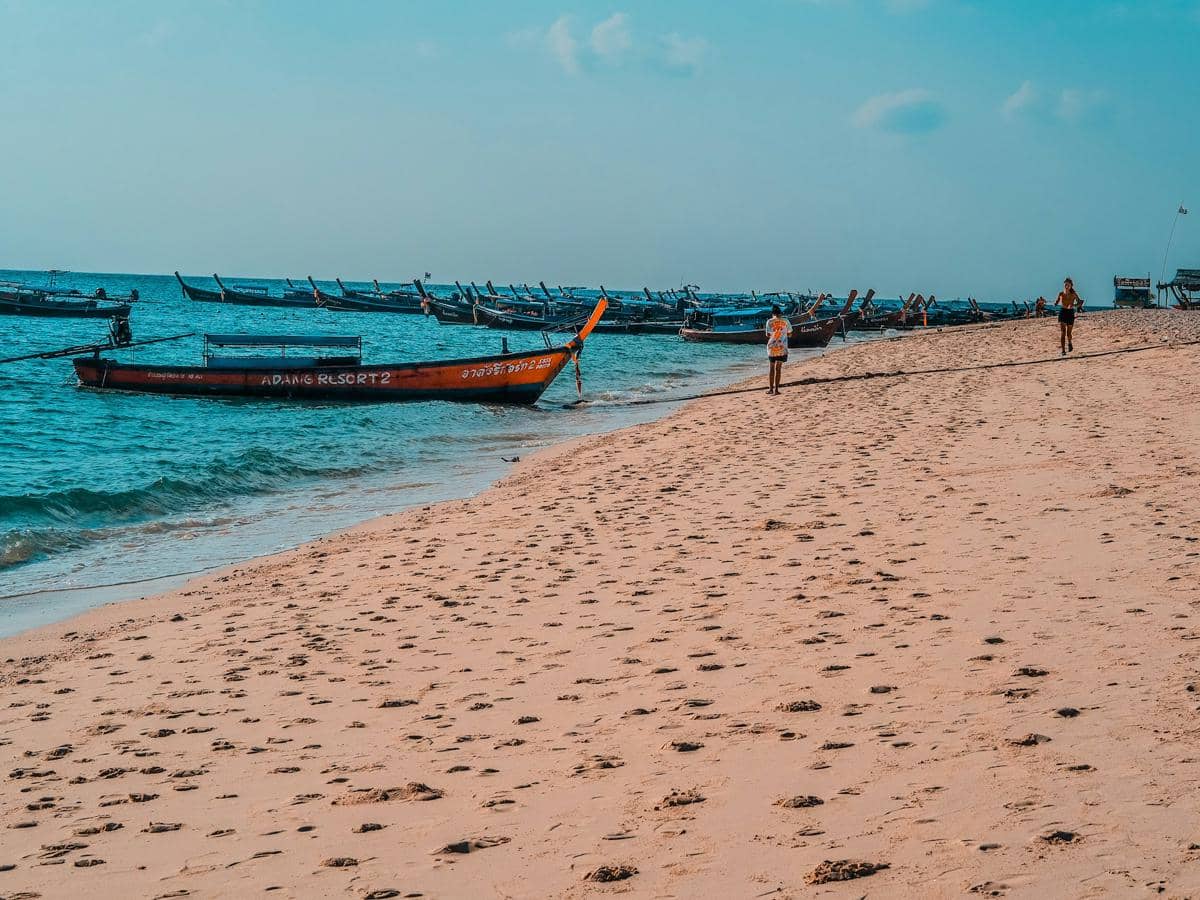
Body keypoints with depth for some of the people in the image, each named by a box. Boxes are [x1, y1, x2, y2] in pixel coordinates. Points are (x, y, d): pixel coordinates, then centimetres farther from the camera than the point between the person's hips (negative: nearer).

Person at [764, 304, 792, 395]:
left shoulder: (770, 321, -6)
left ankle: (771, 388, 8)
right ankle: (776, 389, 3)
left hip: (772, 347, -1)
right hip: (782, 348, 1)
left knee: (771, 368, 9)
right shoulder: (785, 321, -1)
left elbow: (768, 335, -7)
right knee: (778, 368, 6)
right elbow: (789, 334, 5)